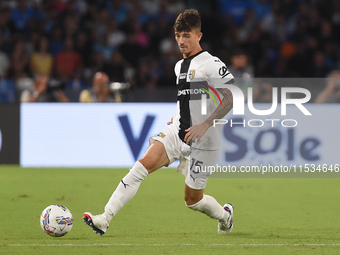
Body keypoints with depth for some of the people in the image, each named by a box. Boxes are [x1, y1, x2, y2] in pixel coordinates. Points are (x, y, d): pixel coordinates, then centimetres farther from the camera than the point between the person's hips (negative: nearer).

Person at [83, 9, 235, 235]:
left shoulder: (211, 64, -10)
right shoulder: (180, 66, 14)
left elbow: (231, 98, -16)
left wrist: (205, 125, -24)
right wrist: (179, 119, 14)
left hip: (203, 141, -6)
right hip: (178, 132, 6)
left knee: (192, 199, 3)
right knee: (144, 165, -19)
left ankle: (224, 215, 38)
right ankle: (104, 220, -25)